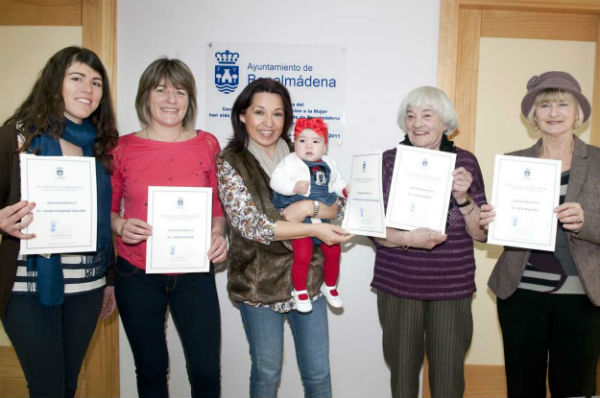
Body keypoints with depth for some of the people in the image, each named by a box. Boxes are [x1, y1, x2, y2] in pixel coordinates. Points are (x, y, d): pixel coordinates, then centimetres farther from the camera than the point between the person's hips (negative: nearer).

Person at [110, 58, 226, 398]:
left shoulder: (207, 144, 2)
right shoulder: (123, 148, 0)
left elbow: (219, 206, 6)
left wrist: (218, 233, -13)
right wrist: (121, 226, -14)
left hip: (194, 274, 0)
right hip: (136, 275, 0)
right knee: (151, 370, 17)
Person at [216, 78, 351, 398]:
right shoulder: (230, 163, -8)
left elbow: (339, 207, 2)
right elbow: (250, 224, -18)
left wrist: (310, 207, -20)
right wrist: (315, 230, -22)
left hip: (307, 278, 3)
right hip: (260, 284, -3)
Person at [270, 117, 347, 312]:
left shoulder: (328, 164, 10)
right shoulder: (290, 162, -8)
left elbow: (336, 182, 25)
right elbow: (276, 180, -16)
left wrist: (346, 189, 7)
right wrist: (295, 187, -29)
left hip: (324, 217, 6)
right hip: (300, 218, -5)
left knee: (333, 251, 10)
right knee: (302, 255, -14)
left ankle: (330, 286, 34)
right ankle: (299, 291, 11)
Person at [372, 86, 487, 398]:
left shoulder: (465, 162, 1)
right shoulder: (390, 160, -1)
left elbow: (481, 233, 1)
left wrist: (462, 197, -16)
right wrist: (408, 238, -23)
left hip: (451, 287, 1)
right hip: (397, 284, 0)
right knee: (401, 369, 12)